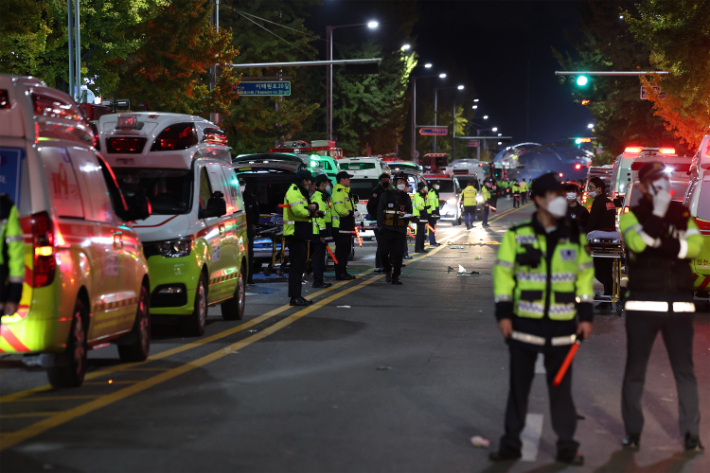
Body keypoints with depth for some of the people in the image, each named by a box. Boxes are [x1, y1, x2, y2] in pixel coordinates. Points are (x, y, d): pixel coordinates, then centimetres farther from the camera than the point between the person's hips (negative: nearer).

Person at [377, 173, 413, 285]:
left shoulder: (406, 198, 13)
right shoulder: (386, 195, 5)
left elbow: (410, 212, 18)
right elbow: (380, 211, 5)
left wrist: (406, 217, -6)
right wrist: (380, 225, -4)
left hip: (401, 230, 2)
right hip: (387, 229, -1)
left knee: (398, 254, -2)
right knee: (384, 252, -6)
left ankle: (395, 277, 5)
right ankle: (388, 270, 20)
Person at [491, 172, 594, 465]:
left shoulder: (575, 238, 6)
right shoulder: (517, 236, 0)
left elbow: (585, 276, 9)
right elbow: (504, 274, 0)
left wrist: (586, 316, 4)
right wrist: (503, 314, -5)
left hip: (561, 326, 1)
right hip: (524, 324, -1)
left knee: (561, 387, 5)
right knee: (519, 384, 7)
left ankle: (566, 446, 14)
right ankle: (511, 443, 17)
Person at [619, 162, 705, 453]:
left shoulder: (682, 214, 11)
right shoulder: (631, 215, 2)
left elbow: (696, 245, -6)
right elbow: (638, 242, -19)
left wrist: (661, 244, -16)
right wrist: (658, 212, -18)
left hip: (679, 303, 2)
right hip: (643, 303, -2)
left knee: (684, 370, 4)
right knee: (635, 370, 4)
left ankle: (691, 433, 10)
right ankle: (633, 431, 13)